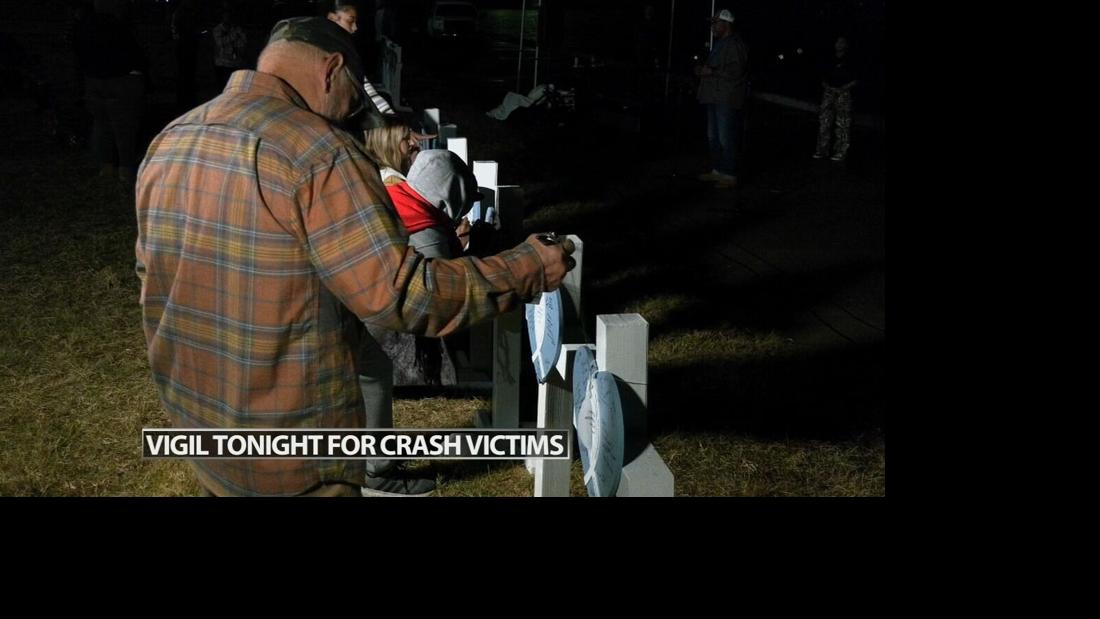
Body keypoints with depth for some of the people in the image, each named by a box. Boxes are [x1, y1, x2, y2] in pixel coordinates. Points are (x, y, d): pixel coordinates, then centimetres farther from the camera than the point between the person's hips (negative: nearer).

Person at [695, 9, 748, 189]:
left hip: (727, 100, -11)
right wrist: (702, 69, 11)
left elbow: (735, 72, -23)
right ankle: (718, 171, 25)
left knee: (726, 138, -9)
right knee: (713, 137, 15)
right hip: (714, 97, 11)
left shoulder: (734, 44, -14)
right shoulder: (719, 43, 18)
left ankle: (730, 176, -4)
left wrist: (711, 72, -20)